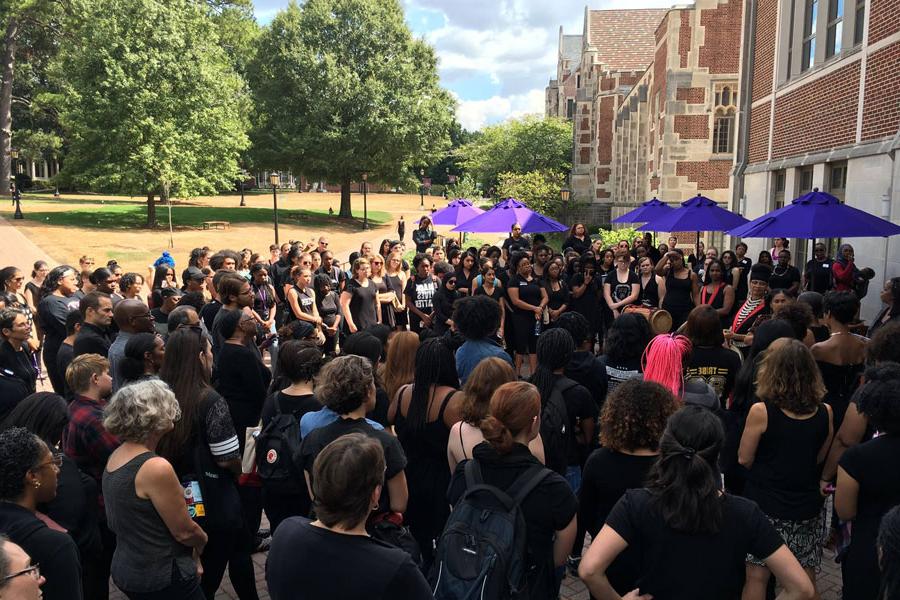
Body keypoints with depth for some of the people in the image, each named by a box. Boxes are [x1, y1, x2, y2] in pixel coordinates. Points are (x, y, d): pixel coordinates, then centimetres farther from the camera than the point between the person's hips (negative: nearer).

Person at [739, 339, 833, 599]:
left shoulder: (761, 411, -18)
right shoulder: (824, 412, -7)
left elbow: (744, 459, -7)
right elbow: (819, 458, 7)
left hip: (765, 506, -4)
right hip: (807, 507, 4)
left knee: (757, 575, 9)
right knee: (805, 577, 17)